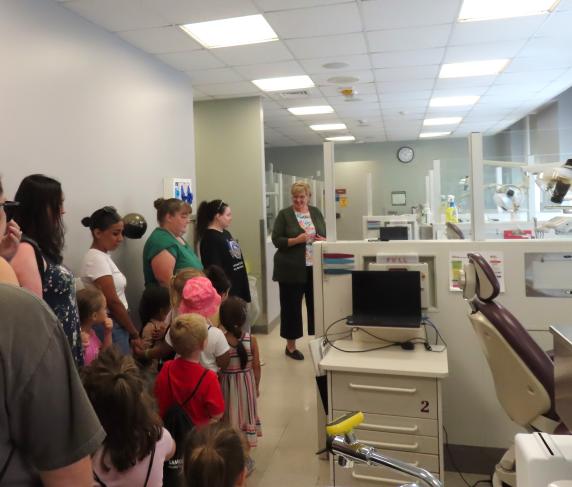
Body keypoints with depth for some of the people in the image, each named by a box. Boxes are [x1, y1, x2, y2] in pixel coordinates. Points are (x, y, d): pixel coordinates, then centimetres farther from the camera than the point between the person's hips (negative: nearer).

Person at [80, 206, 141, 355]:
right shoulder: (96, 259, -17)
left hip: (117, 326, 9)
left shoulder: (103, 256, 11)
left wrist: (130, 331, 11)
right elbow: (113, 302, -19)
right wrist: (134, 332, -9)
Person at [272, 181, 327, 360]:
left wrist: (323, 240, -7)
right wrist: (296, 240, -21)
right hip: (292, 270, -4)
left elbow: (325, 235, 16)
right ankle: (290, 345, 19)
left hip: (315, 268, 4)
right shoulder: (284, 214, -3)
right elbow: (276, 240, -8)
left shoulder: (316, 212, 10)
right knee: (291, 306, 5)